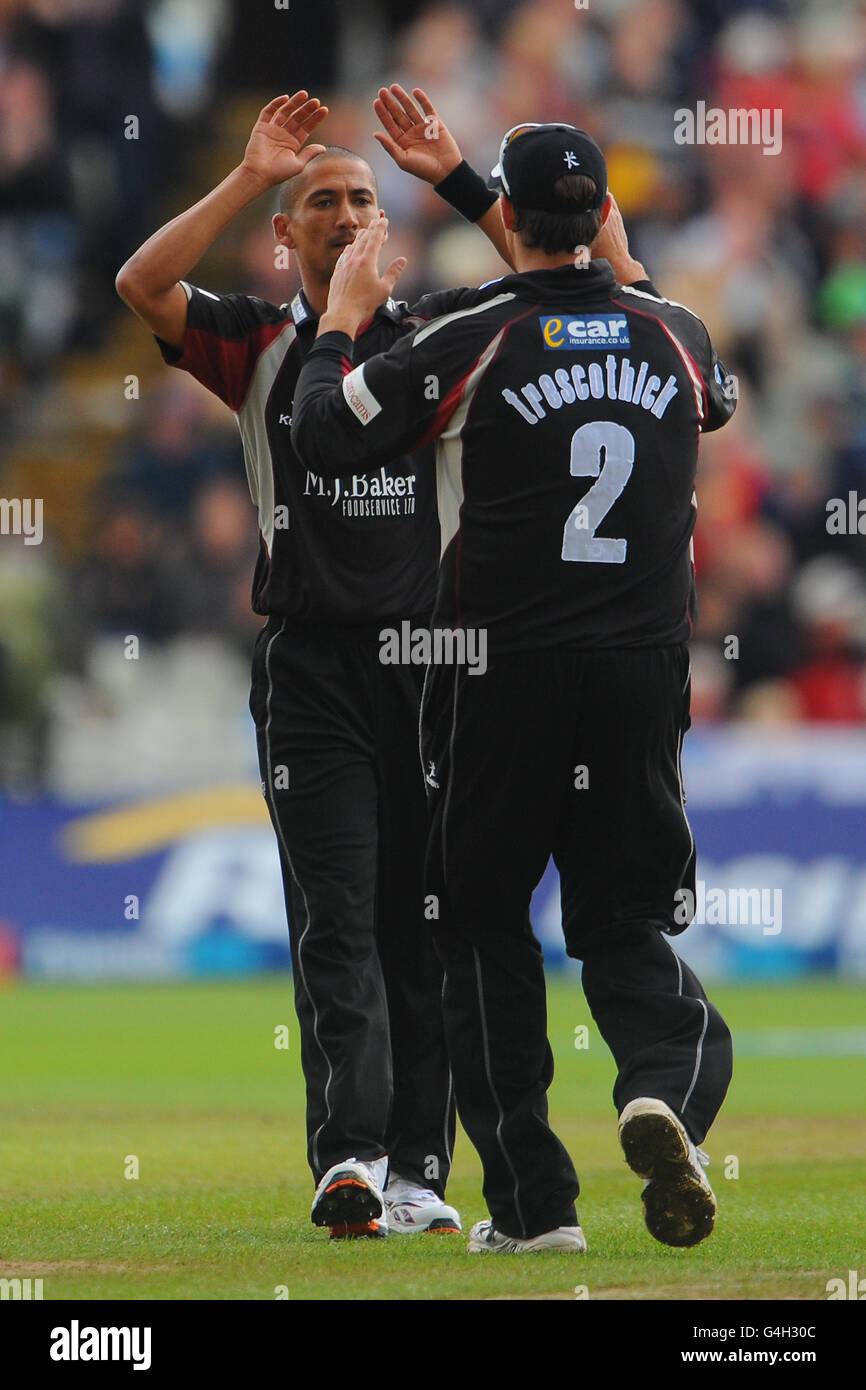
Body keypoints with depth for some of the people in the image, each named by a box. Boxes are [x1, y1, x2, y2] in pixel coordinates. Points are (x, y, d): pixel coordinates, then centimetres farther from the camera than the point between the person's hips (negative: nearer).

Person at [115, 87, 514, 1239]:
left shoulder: (436, 337, 11)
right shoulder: (257, 346, 8)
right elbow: (142, 287, -8)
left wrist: (454, 177, -7)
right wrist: (249, 179, -11)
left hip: (427, 661, 2)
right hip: (310, 666, -2)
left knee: (423, 926, 4)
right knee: (337, 925, -11)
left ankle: (417, 1171, 8)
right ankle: (348, 1156, -21)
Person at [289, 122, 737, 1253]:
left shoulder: (468, 341, -9)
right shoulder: (674, 333, 3)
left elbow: (323, 431, -1)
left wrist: (343, 318, 14)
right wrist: (628, 278, 35)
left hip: (501, 672, -3)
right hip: (643, 672, 3)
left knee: (486, 925, 10)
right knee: (630, 920, 8)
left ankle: (534, 1200, 5)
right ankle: (666, 1087, -25)